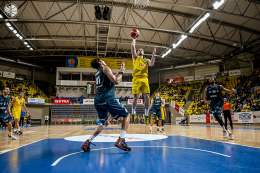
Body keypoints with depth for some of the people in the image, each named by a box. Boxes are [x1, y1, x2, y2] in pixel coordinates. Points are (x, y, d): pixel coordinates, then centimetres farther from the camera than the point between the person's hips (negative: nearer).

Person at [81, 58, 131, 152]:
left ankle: (88, 142, 12)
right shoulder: (105, 68, 4)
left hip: (97, 101, 8)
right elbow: (116, 81, -8)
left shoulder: (97, 73, 27)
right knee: (127, 115, 5)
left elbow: (113, 78, 37)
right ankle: (120, 141, -9)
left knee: (105, 123, 23)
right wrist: (121, 72, 8)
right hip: (107, 98, -8)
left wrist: (120, 69, 39)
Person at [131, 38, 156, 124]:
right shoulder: (135, 58, 17)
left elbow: (152, 64, 2)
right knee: (136, 97, -5)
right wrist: (134, 39, 17)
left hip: (145, 79, 3)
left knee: (147, 97, -4)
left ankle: (146, 115, 4)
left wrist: (153, 54, -3)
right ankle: (133, 113, 10)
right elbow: (132, 46, 8)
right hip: (137, 79, -3)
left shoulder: (146, 60, 24)